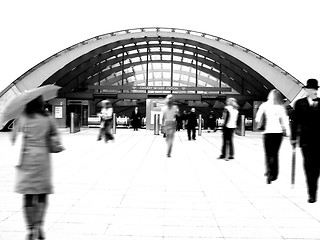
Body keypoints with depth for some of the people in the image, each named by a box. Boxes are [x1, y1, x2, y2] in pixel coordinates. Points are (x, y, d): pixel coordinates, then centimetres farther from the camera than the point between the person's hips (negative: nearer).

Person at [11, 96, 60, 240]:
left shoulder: (22, 118, 0)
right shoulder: (48, 118, 0)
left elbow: (13, 138, 2)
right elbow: (56, 135, 4)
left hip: (26, 158, 0)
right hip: (43, 157, 0)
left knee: (28, 195, 6)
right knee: (42, 194, 10)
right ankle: (39, 225, -1)